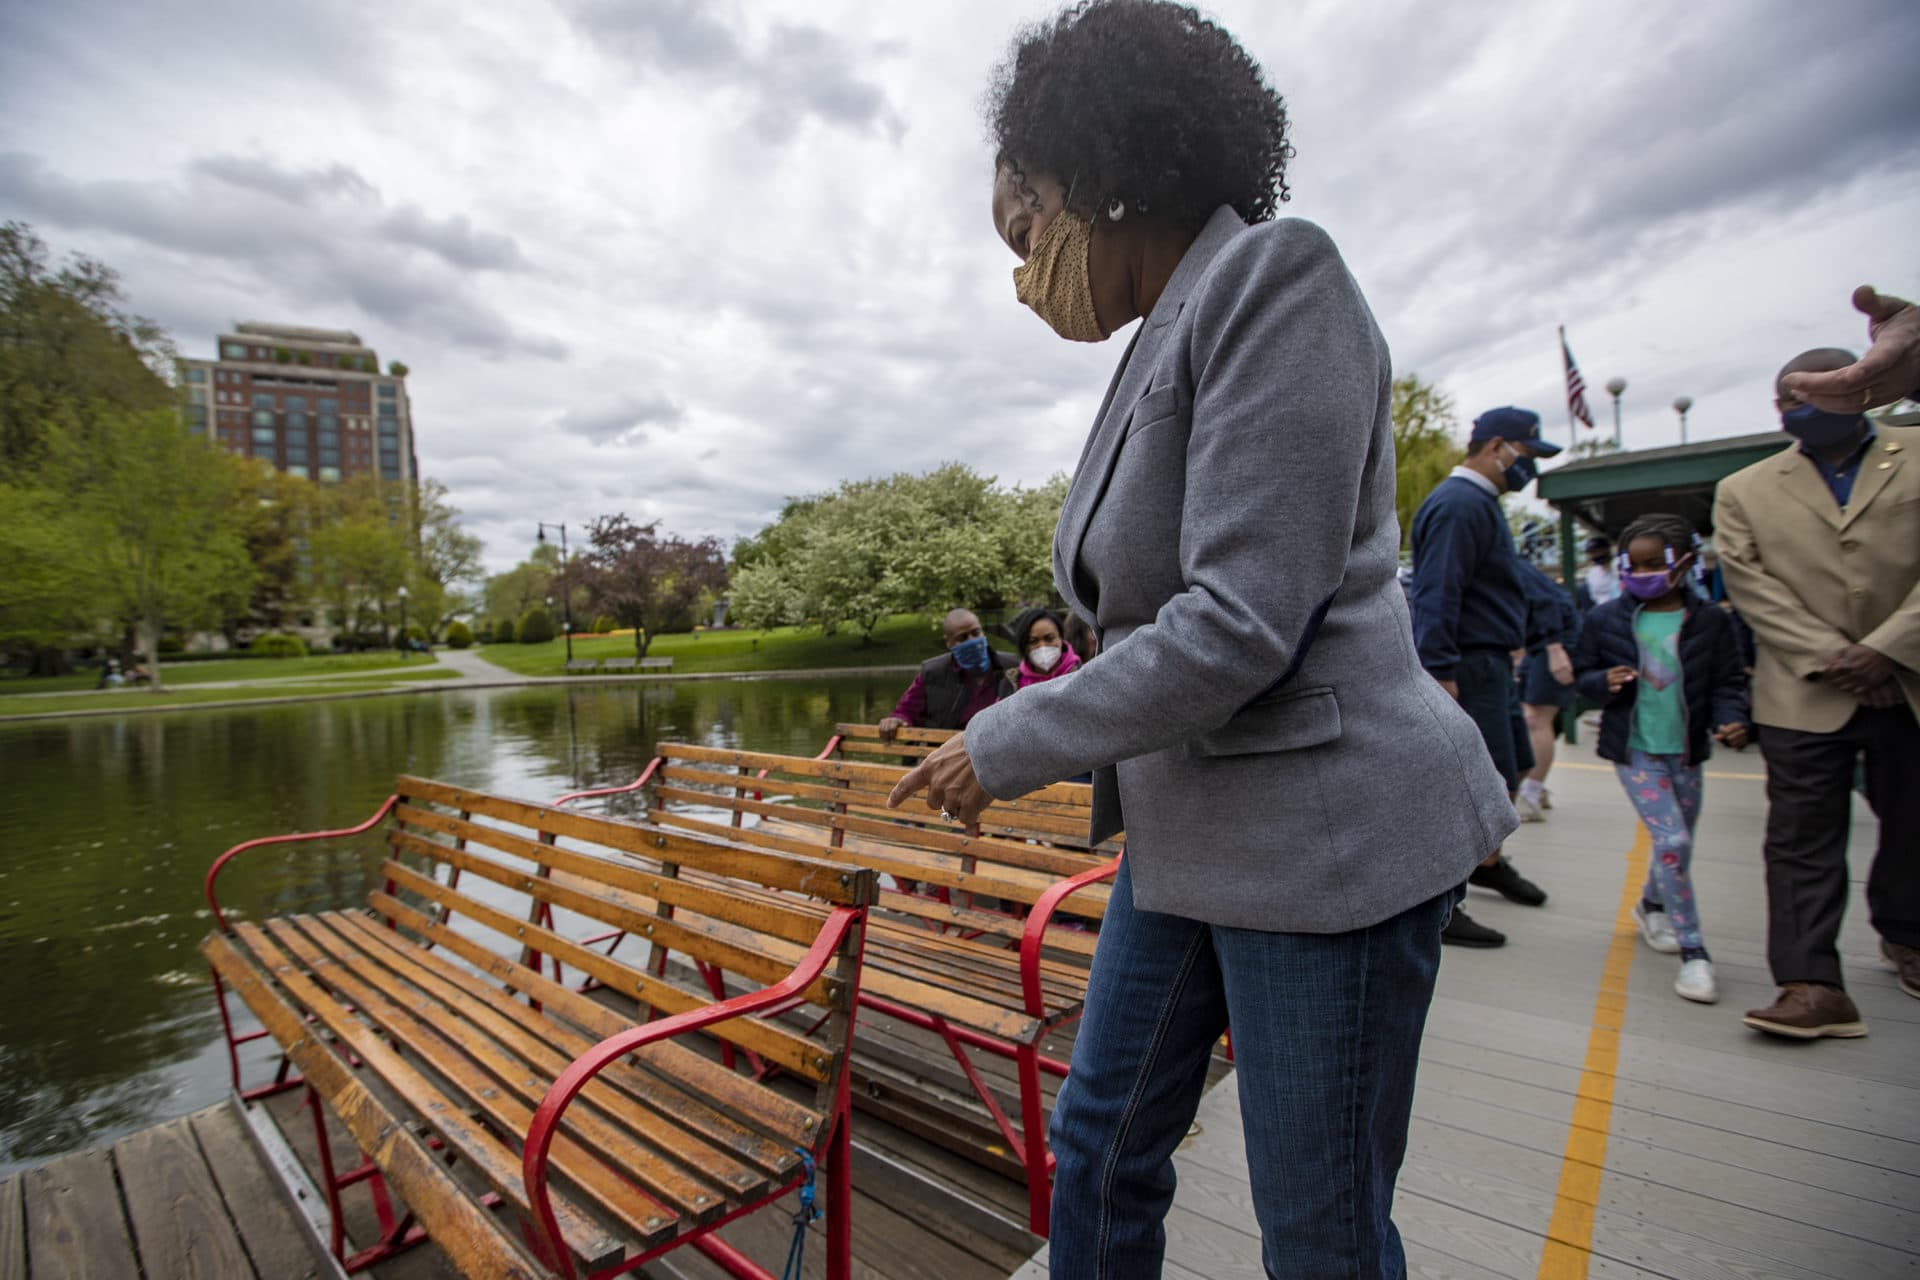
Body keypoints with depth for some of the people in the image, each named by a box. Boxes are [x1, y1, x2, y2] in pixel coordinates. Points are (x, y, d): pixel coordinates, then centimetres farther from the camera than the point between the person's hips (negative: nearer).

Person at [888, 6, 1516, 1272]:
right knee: (1101, 1149, 20)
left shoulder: (1277, 276, -13)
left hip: (1325, 834, -8)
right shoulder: (1161, 343, 13)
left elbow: (1238, 627, -23)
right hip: (1190, 829, 9)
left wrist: (1006, 747, -12)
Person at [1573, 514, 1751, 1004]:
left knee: (1677, 844, 16)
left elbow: (1728, 681, 3)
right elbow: (1582, 674, 4)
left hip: (1686, 752, 3)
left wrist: (1731, 720, -15)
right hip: (1633, 749, -3)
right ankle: (1693, 951, -2)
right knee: (1672, 841, -14)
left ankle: (1652, 905, 46)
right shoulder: (1606, 619, -4)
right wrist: (1605, 682, -18)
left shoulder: (1710, 621, -2)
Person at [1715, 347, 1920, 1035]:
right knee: (1802, 839, -4)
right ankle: (1813, 984, -1)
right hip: (1804, 696, -1)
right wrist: (1829, 658, -12)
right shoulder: (1744, 491, 6)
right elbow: (1751, 586, -3)